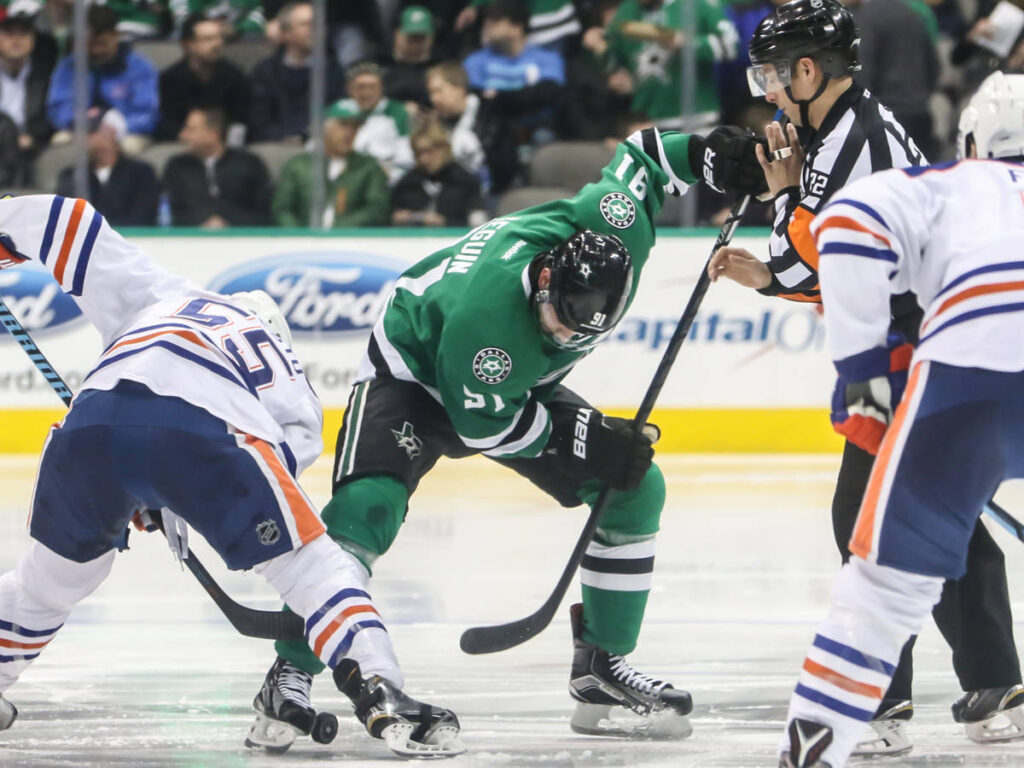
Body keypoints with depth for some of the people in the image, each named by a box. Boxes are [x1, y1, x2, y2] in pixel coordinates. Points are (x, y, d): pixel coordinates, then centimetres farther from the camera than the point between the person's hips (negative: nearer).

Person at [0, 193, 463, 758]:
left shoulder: (158, 293, 41)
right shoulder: (280, 361, 36)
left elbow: (70, 223, 35)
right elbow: (297, 432, 16)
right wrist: (181, 499, 16)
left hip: (93, 422, 3)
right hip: (205, 430, -3)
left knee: (59, 567, 28)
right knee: (309, 563, 7)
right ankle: (379, 694, -10)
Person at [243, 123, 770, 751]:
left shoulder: (615, 231, -28)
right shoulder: (486, 312, -44)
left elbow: (637, 161, -4)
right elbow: (486, 425, -28)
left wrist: (707, 154, -15)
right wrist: (586, 440, -28)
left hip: (521, 386, 7)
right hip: (416, 372, -7)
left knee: (638, 491, -2)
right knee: (366, 506, -30)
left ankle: (602, 666, 8)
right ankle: (291, 676, -24)